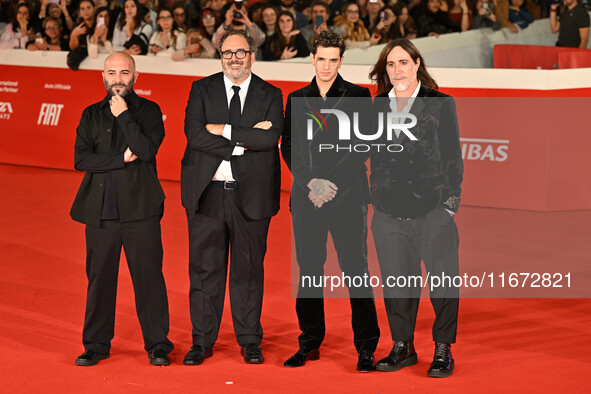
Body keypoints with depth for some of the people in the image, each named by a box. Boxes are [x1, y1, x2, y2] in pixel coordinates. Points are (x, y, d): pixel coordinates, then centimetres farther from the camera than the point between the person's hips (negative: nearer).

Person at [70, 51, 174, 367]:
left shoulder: (149, 111, 6)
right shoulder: (91, 115, 11)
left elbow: (147, 149, -12)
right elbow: (81, 159, -1)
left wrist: (123, 115, -10)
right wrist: (123, 158, -9)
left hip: (140, 209, -2)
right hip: (100, 210, 2)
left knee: (148, 276, -1)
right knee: (99, 278, 6)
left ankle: (157, 344, 8)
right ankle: (96, 344, 17)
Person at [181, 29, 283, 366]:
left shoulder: (270, 95, 6)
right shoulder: (202, 90, 6)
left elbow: (270, 137, -12)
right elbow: (194, 134, -9)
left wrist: (224, 130, -14)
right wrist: (245, 140, -14)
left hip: (251, 195, 0)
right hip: (208, 192, 0)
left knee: (249, 269, 7)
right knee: (205, 268, 4)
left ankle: (250, 341, 17)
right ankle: (202, 341, 14)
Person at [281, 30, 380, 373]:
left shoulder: (358, 96, 4)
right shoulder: (296, 99, 14)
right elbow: (289, 146, 9)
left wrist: (332, 183, -10)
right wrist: (309, 182, -6)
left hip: (347, 195, -3)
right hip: (306, 197, 3)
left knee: (356, 269, -6)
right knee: (309, 270, 6)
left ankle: (367, 348, -1)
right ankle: (310, 344, 15)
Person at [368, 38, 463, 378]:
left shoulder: (440, 104, 3)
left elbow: (453, 158, 3)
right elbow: (368, 155, 16)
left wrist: (451, 204, -3)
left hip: (433, 209, -3)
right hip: (390, 212, 3)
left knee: (443, 280, 0)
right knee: (396, 282, 6)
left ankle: (443, 350, 12)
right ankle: (403, 346, 20)